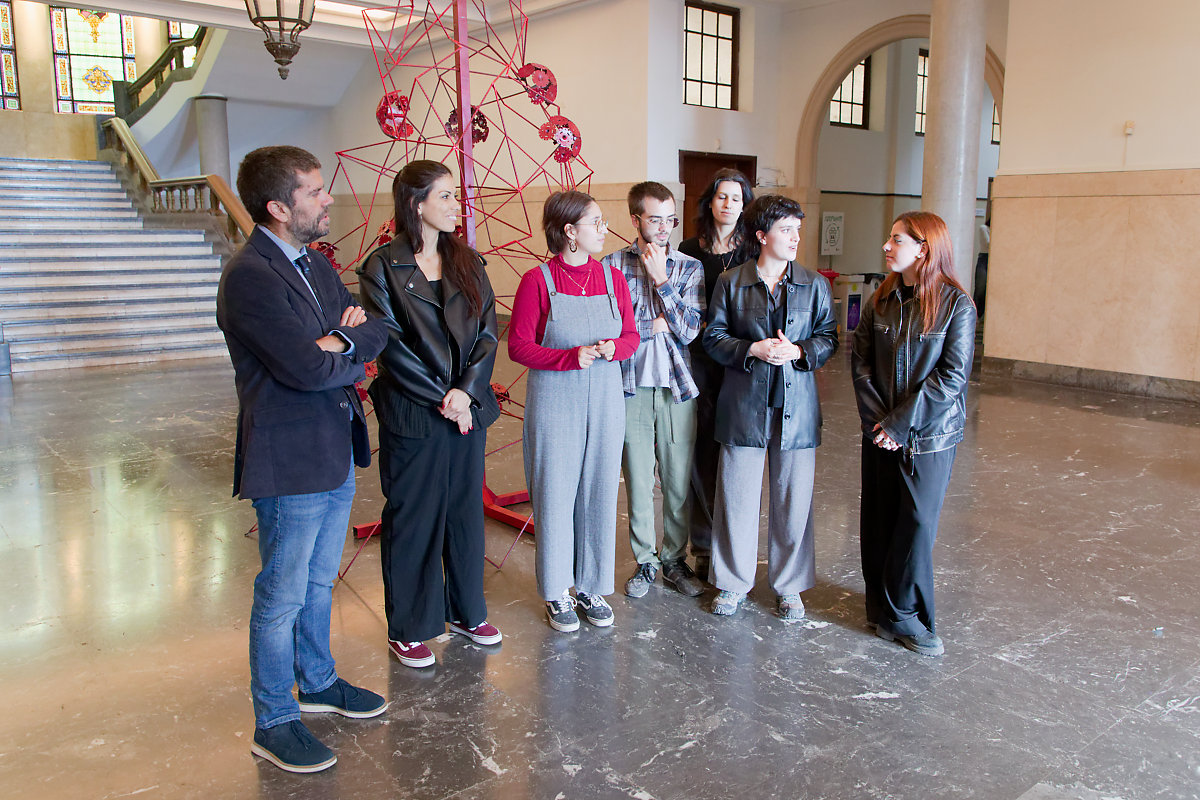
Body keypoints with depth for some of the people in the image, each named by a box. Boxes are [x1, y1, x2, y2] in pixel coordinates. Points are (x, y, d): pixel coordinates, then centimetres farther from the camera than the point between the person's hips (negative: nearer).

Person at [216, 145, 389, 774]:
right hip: (290, 460, -9)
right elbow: (306, 368, -25)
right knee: (282, 597, 5)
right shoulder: (250, 275, -19)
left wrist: (344, 339, -12)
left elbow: (376, 333, 9)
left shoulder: (316, 264, 11)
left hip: (337, 453, 9)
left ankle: (318, 682, 40)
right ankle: (274, 723, 22)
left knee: (320, 582, 22)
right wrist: (354, 356, -6)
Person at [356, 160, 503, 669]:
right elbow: (389, 344, -11)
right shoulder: (383, 266, -6)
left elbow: (488, 331, 3)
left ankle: (465, 611, 32)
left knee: (466, 509, 14)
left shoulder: (467, 262, 8)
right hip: (412, 414, -5)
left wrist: (467, 390, -11)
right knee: (413, 517, 5)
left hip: (470, 407, 5)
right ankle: (408, 630, 20)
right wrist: (441, 397, -13)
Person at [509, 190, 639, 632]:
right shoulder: (538, 280, -8)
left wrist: (613, 347, -12)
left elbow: (631, 336, 10)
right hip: (554, 402, -4)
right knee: (555, 494, 4)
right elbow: (518, 345, -9)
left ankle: (591, 587, 26)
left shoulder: (612, 278, 5)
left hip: (604, 401, 4)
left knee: (599, 492, 10)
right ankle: (557, 592, 21)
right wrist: (571, 357, -20)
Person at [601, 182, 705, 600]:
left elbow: (689, 329, -7)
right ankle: (644, 561, 25)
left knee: (679, 480, 9)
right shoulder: (612, 265, 0)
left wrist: (661, 279, -10)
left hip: (678, 389, 1)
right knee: (638, 480, 9)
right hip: (631, 387, -1)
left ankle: (674, 560, 26)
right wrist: (657, 325, -9)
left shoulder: (690, 268, 4)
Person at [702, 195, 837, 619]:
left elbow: (828, 337, 7)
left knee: (793, 499, 7)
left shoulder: (814, 285, 6)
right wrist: (753, 349, -14)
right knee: (737, 496, 4)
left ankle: (789, 586, 24)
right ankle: (732, 583, 22)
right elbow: (713, 336, 2)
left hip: (796, 406, 1)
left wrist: (799, 352, -12)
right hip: (744, 404, -1)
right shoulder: (730, 283, 2)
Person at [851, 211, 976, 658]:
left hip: (929, 435, -4)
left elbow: (952, 375, -14)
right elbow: (861, 362, 3)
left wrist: (900, 422, -16)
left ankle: (901, 614, 16)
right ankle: (888, 612, 23)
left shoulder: (956, 304, -9)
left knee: (917, 524, 0)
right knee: (878, 523, 8)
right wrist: (876, 418, -10)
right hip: (880, 432, 4)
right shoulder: (882, 300, 5)